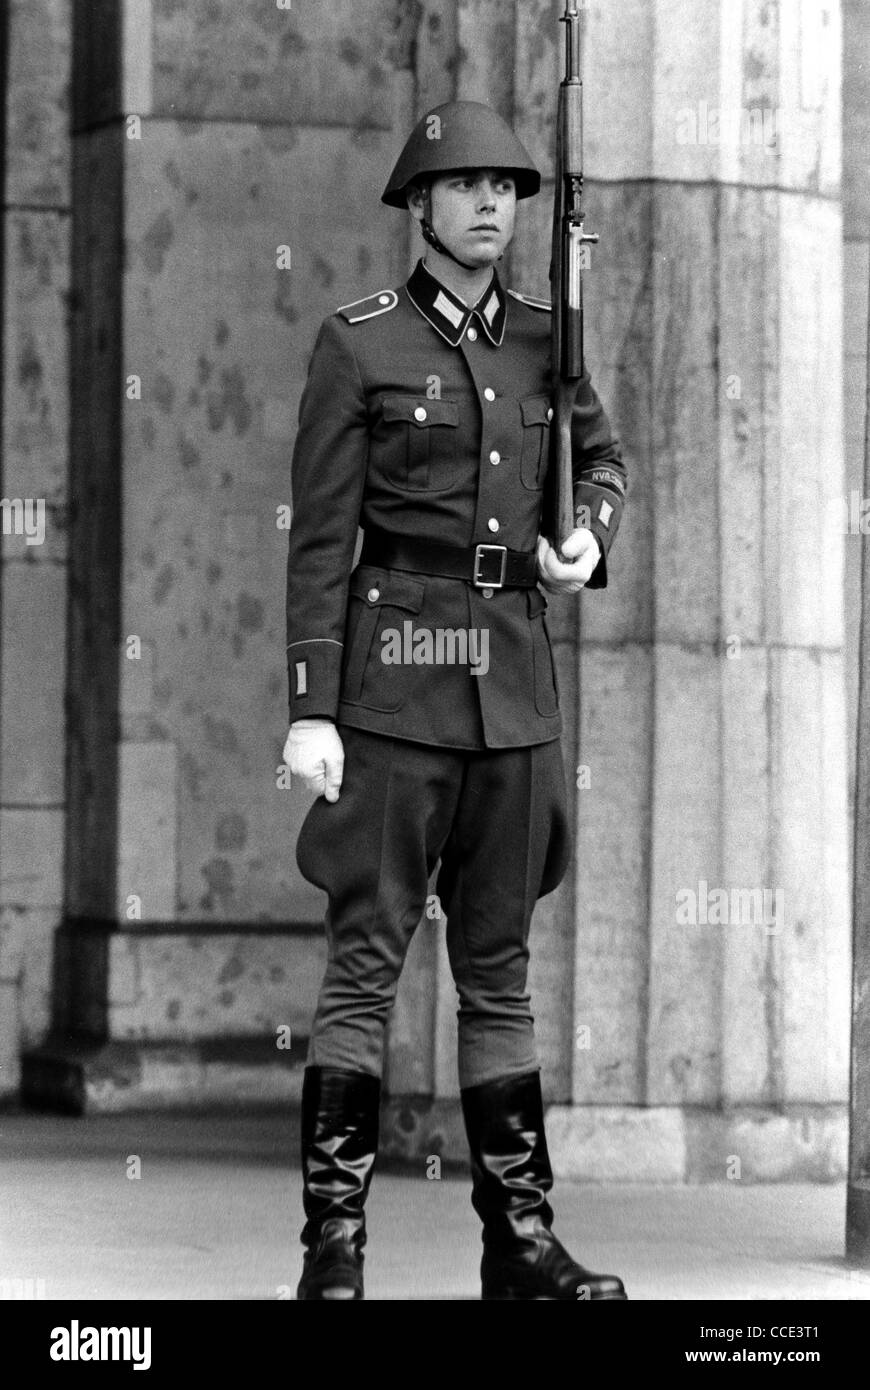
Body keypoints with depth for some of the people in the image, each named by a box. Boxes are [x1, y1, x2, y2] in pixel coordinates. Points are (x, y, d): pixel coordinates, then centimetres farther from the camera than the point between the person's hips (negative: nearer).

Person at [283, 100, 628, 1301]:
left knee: (499, 963, 8)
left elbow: (600, 457, 25)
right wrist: (311, 707, -11)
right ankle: (333, 1246, -6)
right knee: (366, 961, -6)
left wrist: (589, 537, 1)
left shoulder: (541, 338, 10)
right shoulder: (356, 346, -3)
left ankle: (521, 1241, 10)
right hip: (397, 663, -5)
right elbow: (319, 537, -5)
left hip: (515, 672, 5)